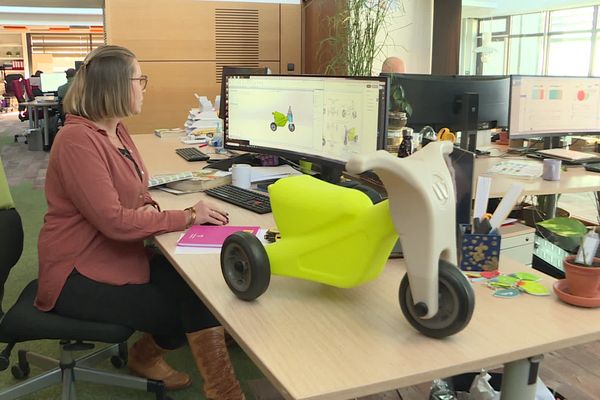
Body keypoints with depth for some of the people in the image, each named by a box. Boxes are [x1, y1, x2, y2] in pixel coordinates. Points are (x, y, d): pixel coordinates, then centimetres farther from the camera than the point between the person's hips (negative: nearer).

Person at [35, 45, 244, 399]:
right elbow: (113, 221, -28)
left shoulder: (116, 130, 5)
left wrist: (148, 207, -11)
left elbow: (131, 193, 13)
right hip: (79, 276, -8)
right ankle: (147, 354, 17)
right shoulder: (78, 140, -23)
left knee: (198, 283, -11)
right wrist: (187, 217, -22)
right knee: (180, 311, -13)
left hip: (117, 257, 8)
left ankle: (148, 352, 13)